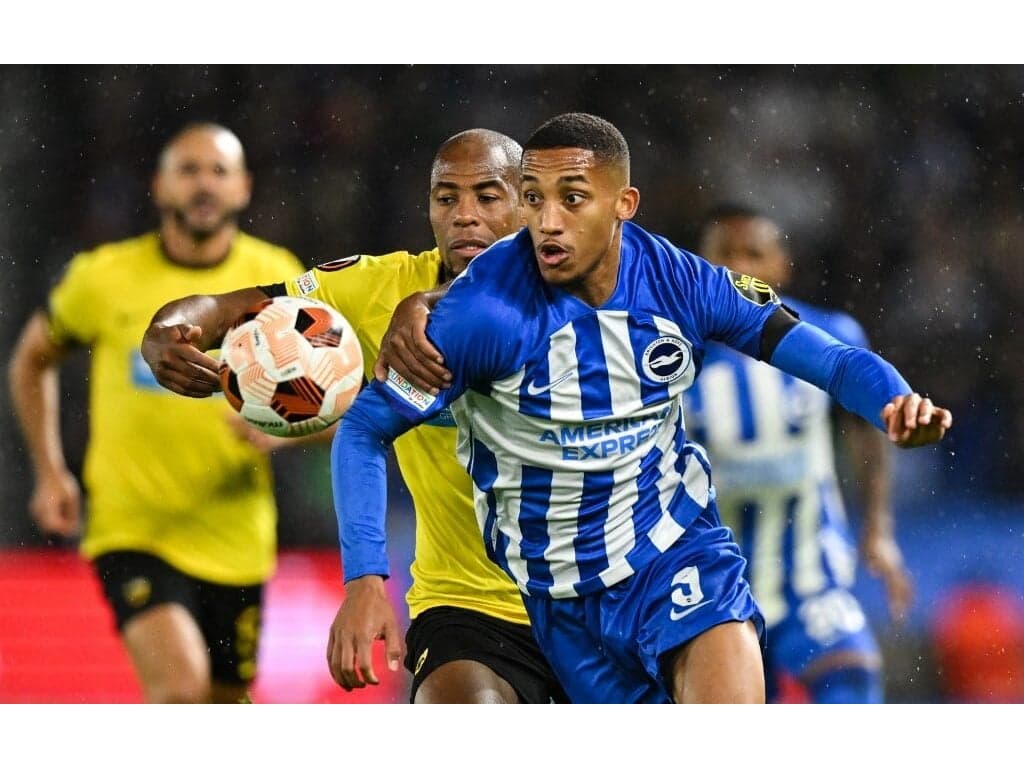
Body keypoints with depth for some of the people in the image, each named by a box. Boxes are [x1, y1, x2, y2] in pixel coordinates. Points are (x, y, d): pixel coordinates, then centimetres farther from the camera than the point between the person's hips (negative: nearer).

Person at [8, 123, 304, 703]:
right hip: (133, 531, -2)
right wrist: (50, 474, 9)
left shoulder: (276, 278, 1)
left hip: (235, 545, 2)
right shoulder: (105, 277, -2)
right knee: (181, 690, -25)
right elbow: (33, 360, 16)